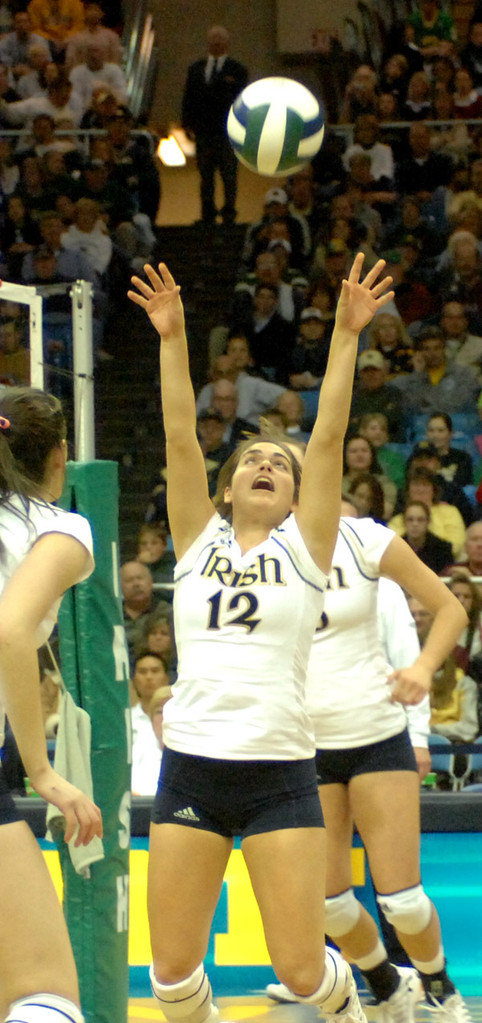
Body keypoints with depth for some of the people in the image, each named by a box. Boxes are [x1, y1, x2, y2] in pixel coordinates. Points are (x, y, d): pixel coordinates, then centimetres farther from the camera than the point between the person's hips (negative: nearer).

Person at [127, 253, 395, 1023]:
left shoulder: (304, 548, 7)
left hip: (280, 771, -1)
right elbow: (180, 437, 2)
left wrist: (347, 334, -8)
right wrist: (173, 340, -7)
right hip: (192, 765, 1)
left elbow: (329, 437, -2)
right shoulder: (199, 542, 10)